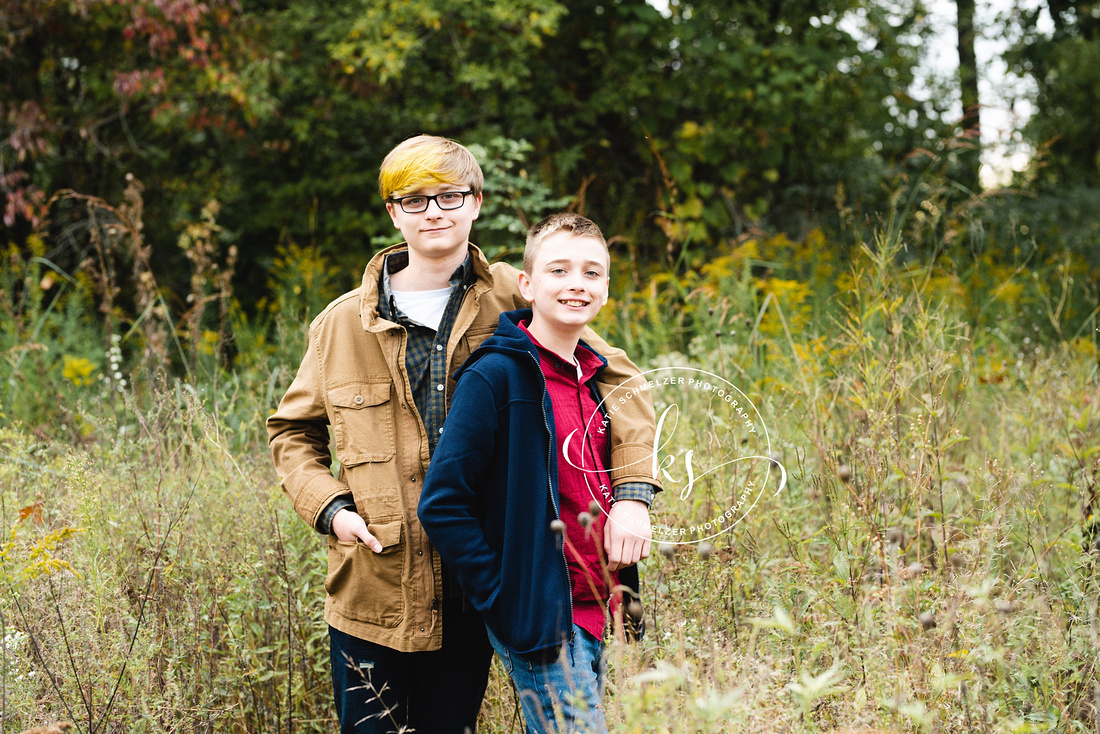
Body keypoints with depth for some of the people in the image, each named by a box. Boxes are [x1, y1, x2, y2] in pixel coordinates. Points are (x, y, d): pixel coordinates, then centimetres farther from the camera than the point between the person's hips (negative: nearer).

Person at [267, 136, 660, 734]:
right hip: (373, 590, 0)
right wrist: (329, 506, -3)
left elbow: (618, 382, 4)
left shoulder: (514, 306, 1)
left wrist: (630, 491, -9)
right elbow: (293, 430, 16)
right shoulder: (343, 324, 5)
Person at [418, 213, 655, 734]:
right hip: (539, 621, -8)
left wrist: (633, 508, 8)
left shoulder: (595, 378, 11)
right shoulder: (496, 374, -13)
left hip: (596, 613, 8)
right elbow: (442, 505, -15)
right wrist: (503, 600, -15)